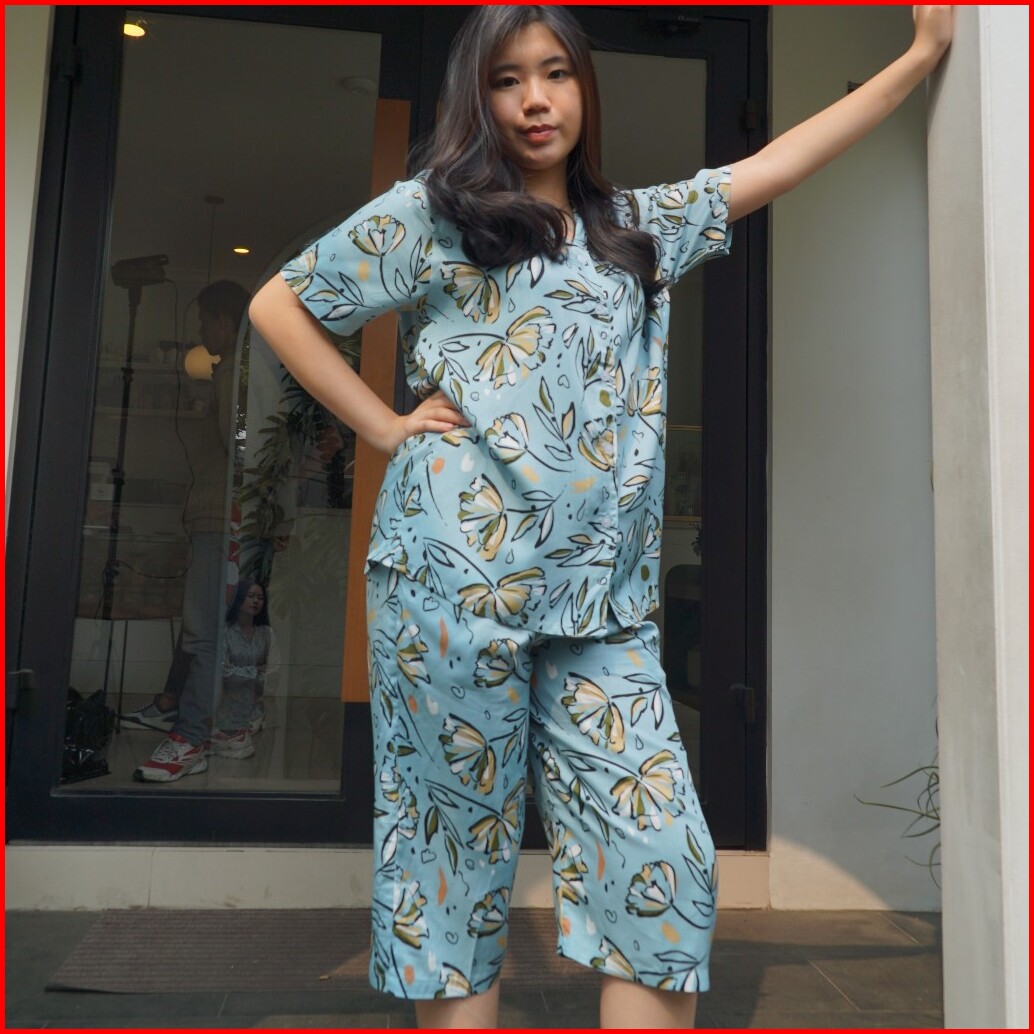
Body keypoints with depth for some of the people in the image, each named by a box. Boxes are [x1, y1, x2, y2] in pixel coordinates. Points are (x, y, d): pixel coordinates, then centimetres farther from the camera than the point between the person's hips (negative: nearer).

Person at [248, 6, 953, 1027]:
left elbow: (773, 166, 24)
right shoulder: (427, 212, 10)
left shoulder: (636, 223, 22)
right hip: (456, 577, -3)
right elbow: (278, 304, 11)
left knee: (667, 870, -2)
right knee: (458, 860, 5)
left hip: (604, 598, 4)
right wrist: (386, 427, 1)